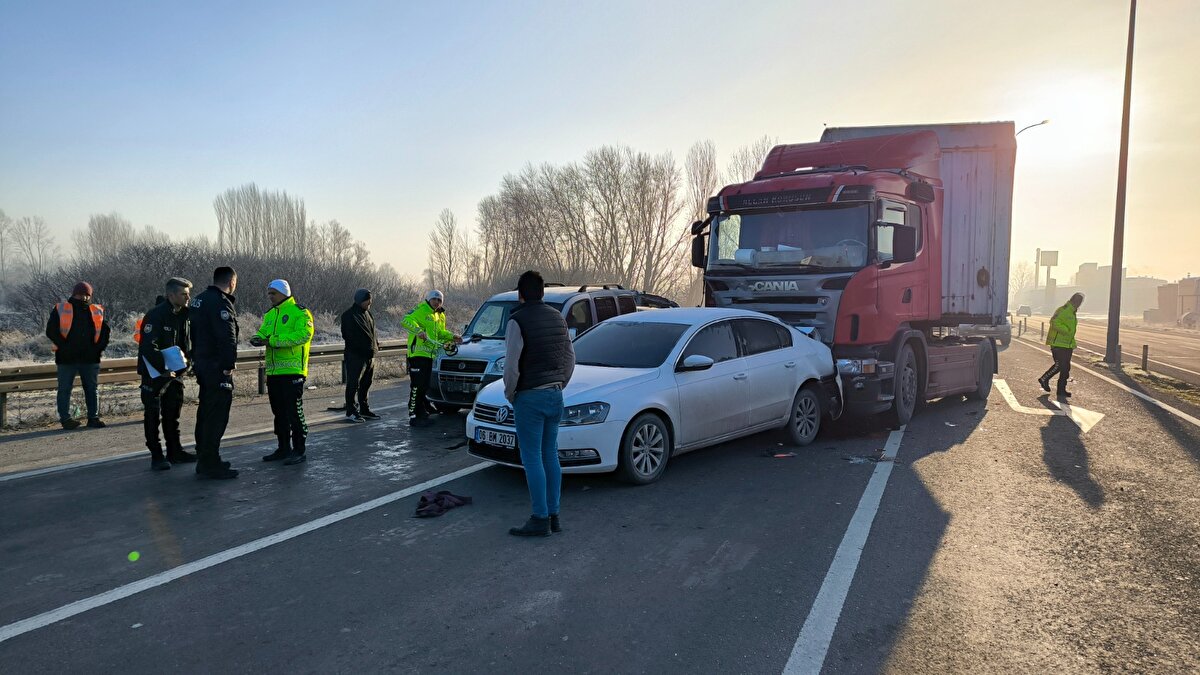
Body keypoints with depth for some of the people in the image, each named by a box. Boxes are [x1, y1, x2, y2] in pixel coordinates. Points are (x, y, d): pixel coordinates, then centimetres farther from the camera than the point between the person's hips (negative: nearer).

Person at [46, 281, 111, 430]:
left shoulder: (97, 311, 10)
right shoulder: (60, 310, 0)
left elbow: (105, 330, 15)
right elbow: (51, 331, -4)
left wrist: (99, 348, 2)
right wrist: (65, 346, -12)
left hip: (90, 358, 3)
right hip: (67, 358, -3)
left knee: (92, 389, 7)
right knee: (65, 389, 3)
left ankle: (93, 417, 14)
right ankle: (65, 418, 9)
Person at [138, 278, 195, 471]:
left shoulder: (182, 315, 5)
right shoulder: (155, 315, -19)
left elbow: (185, 344, 13)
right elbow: (148, 347, -25)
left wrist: (187, 358, -4)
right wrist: (164, 369, -24)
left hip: (174, 373, 8)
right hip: (154, 374, -8)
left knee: (172, 413, 15)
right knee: (153, 415, 0)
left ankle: (175, 452, 24)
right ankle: (156, 456, 7)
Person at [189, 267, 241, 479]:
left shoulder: (200, 300, 15)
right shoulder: (221, 303, -17)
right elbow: (227, 338, -24)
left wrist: (197, 359, 22)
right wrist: (229, 365, -17)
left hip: (202, 364, 10)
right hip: (217, 368, -10)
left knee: (206, 413, 18)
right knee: (217, 416, -6)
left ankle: (204, 458, 28)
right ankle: (210, 464, -3)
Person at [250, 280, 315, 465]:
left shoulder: (299, 312, -8)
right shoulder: (270, 314, 18)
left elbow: (303, 334, -21)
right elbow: (263, 332, 15)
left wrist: (272, 340, -22)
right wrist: (258, 338, -10)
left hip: (292, 370, -8)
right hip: (273, 371, 8)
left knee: (294, 411, -5)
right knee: (279, 411, 14)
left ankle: (299, 451, 3)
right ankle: (284, 448, 25)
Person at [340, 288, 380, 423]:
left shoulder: (368, 313, 16)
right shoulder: (349, 315, -10)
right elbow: (347, 336, -14)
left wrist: (375, 344, 8)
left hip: (370, 355, 8)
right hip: (355, 356, -8)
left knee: (366, 384, 14)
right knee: (353, 384, -5)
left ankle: (364, 410, 23)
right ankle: (351, 412, 0)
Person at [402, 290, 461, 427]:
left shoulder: (440, 316, 21)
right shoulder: (421, 311, -7)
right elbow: (407, 320, -21)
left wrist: (452, 337, 16)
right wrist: (418, 330, -36)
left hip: (430, 355, 9)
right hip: (417, 353, -8)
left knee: (426, 386, 13)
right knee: (417, 386, -10)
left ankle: (423, 414, 22)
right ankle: (413, 417, -7)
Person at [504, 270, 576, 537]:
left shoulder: (518, 320, -12)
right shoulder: (558, 317, 10)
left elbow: (511, 363, -17)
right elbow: (570, 357, 15)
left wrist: (510, 393, -3)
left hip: (530, 397, -7)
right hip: (555, 395, 7)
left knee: (532, 458, -1)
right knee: (550, 455, 13)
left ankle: (540, 519, 2)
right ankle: (553, 515, 19)